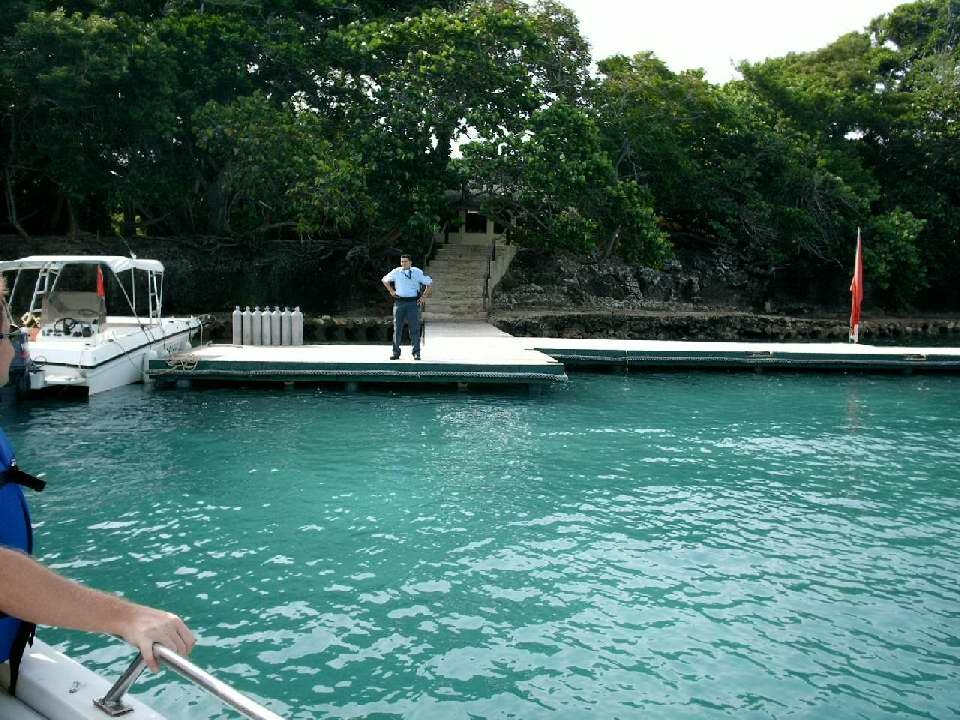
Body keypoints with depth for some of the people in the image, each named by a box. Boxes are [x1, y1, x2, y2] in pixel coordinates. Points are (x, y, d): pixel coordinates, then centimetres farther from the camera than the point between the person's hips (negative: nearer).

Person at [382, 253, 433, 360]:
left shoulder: (418, 272, 2)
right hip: (399, 302, 2)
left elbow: (430, 284, 10)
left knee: (415, 328, -3)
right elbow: (384, 280, 23)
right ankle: (396, 352, 8)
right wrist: (391, 291, 12)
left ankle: (416, 353, 2)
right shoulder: (396, 272, 7)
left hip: (413, 303, -2)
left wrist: (424, 297, 3)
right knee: (397, 328, 2)